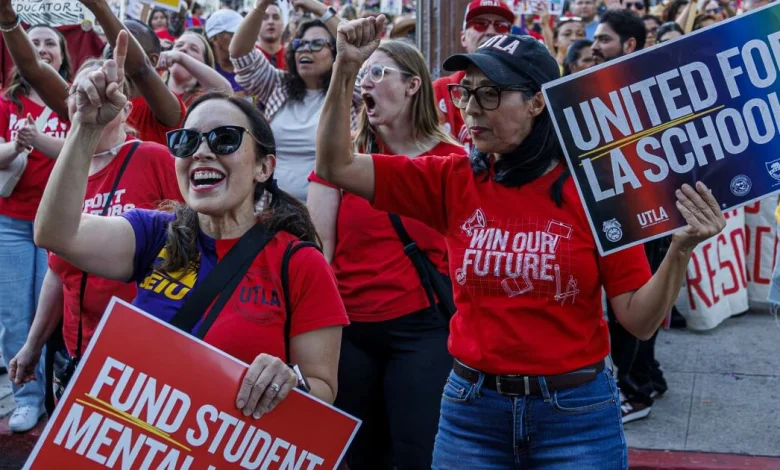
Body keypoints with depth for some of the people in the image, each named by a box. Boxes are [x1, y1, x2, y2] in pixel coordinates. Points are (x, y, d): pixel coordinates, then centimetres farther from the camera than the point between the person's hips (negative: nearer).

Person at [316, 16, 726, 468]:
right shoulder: (453, 180, -1)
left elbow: (640, 320, -8)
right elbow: (336, 166, -4)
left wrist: (682, 248, -24)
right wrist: (347, 69, -13)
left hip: (576, 412, -3)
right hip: (470, 409, 3)